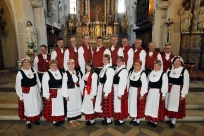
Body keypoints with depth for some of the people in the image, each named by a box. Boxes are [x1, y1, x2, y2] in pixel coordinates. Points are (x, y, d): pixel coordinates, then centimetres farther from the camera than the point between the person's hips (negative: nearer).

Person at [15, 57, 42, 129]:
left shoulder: (33, 70, -3)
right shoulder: (20, 73, -15)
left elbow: (37, 80, 7)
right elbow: (18, 86, -10)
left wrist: (39, 89, 10)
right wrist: (20, 96, -8)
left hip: (35, 91, 4)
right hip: (26, 92, -4)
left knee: (36, 105, 18)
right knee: (28, 106, 12)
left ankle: (35, 119, 41)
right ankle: (28, 121, 36)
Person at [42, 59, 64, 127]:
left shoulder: (60, 72, 7)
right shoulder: (47, 74, -10)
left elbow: (63, 82, 9)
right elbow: (44, 85, -14)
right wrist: (47, 95, -16)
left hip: (60, 93, 6)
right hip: (51, 93, -5)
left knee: (60, 106, 16)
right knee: (53, 106, 6)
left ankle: (60, 118, 33)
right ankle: (54, 120, 21)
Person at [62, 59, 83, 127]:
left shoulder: (77, 72, 2)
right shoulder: (66, 74, -13)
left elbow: (80, 82, 7)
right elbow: (64, 85, -13)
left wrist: (81, 91, 6)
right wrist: (66, 95, -13)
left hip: (77, 91, 5)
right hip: (70, 92, -5)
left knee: (77, 105, 13)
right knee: (70, 106, 8)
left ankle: (75, 119, 31)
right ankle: (71, 120, 26)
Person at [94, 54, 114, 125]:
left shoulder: (110, 69, -18)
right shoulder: (104, 68, 8)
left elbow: (109, 82, -21)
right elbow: (101, 79, 9)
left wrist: (106, 93, -19)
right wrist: (101, 90, 7)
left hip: (107, 89, -8)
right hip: (102, 88, 9)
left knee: (107, 104, 6)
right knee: (104, 104, 19)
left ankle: (109, 120, 23)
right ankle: (106, 118, 35)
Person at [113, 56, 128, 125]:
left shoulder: (124, 71, -16)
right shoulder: (117, 69, 9)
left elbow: (122, 83, -19)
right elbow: (115, 80, 9)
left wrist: (120, 93, -19)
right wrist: (114, 89, 4)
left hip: (121, 89, -8)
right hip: (115, 89, 8)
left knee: (120, 104, 5)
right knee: (117, 103, 18)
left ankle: (121, 120, 22)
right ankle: (117, 118, 36)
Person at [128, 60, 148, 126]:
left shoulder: (143, 74, -15)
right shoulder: (131, 72, 4)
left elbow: (144, 85, -16)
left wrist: (142, 94, -15)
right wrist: (128, 90, 9)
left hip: (139, 92, -6)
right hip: (131, 91, 6)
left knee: (139, 106, 7)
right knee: (132, 104, 14)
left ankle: (138, 120, 24)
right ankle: (133, 118, 32)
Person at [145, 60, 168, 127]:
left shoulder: (163, 74, -9)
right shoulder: (151, 73, 9)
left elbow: (165, 85, -11)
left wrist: (163, 94, -12)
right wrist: (147, 91, 10)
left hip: (158, 93, -6)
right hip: (150, 92, 6)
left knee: (156, 106, 4)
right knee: (150, 106, 11)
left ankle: (155, 121, 19)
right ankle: (151, 120, 27)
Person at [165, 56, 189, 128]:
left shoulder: (184, 71, -8)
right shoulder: (169, 70, 3)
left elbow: (186, 84, -7)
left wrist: (183, 94, -9)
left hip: (178, 91, -3)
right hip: (169, 90, 4)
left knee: (176, 106, 6)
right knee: (169, 105, 13)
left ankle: (173, 122, 21)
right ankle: (170, 119, 32)